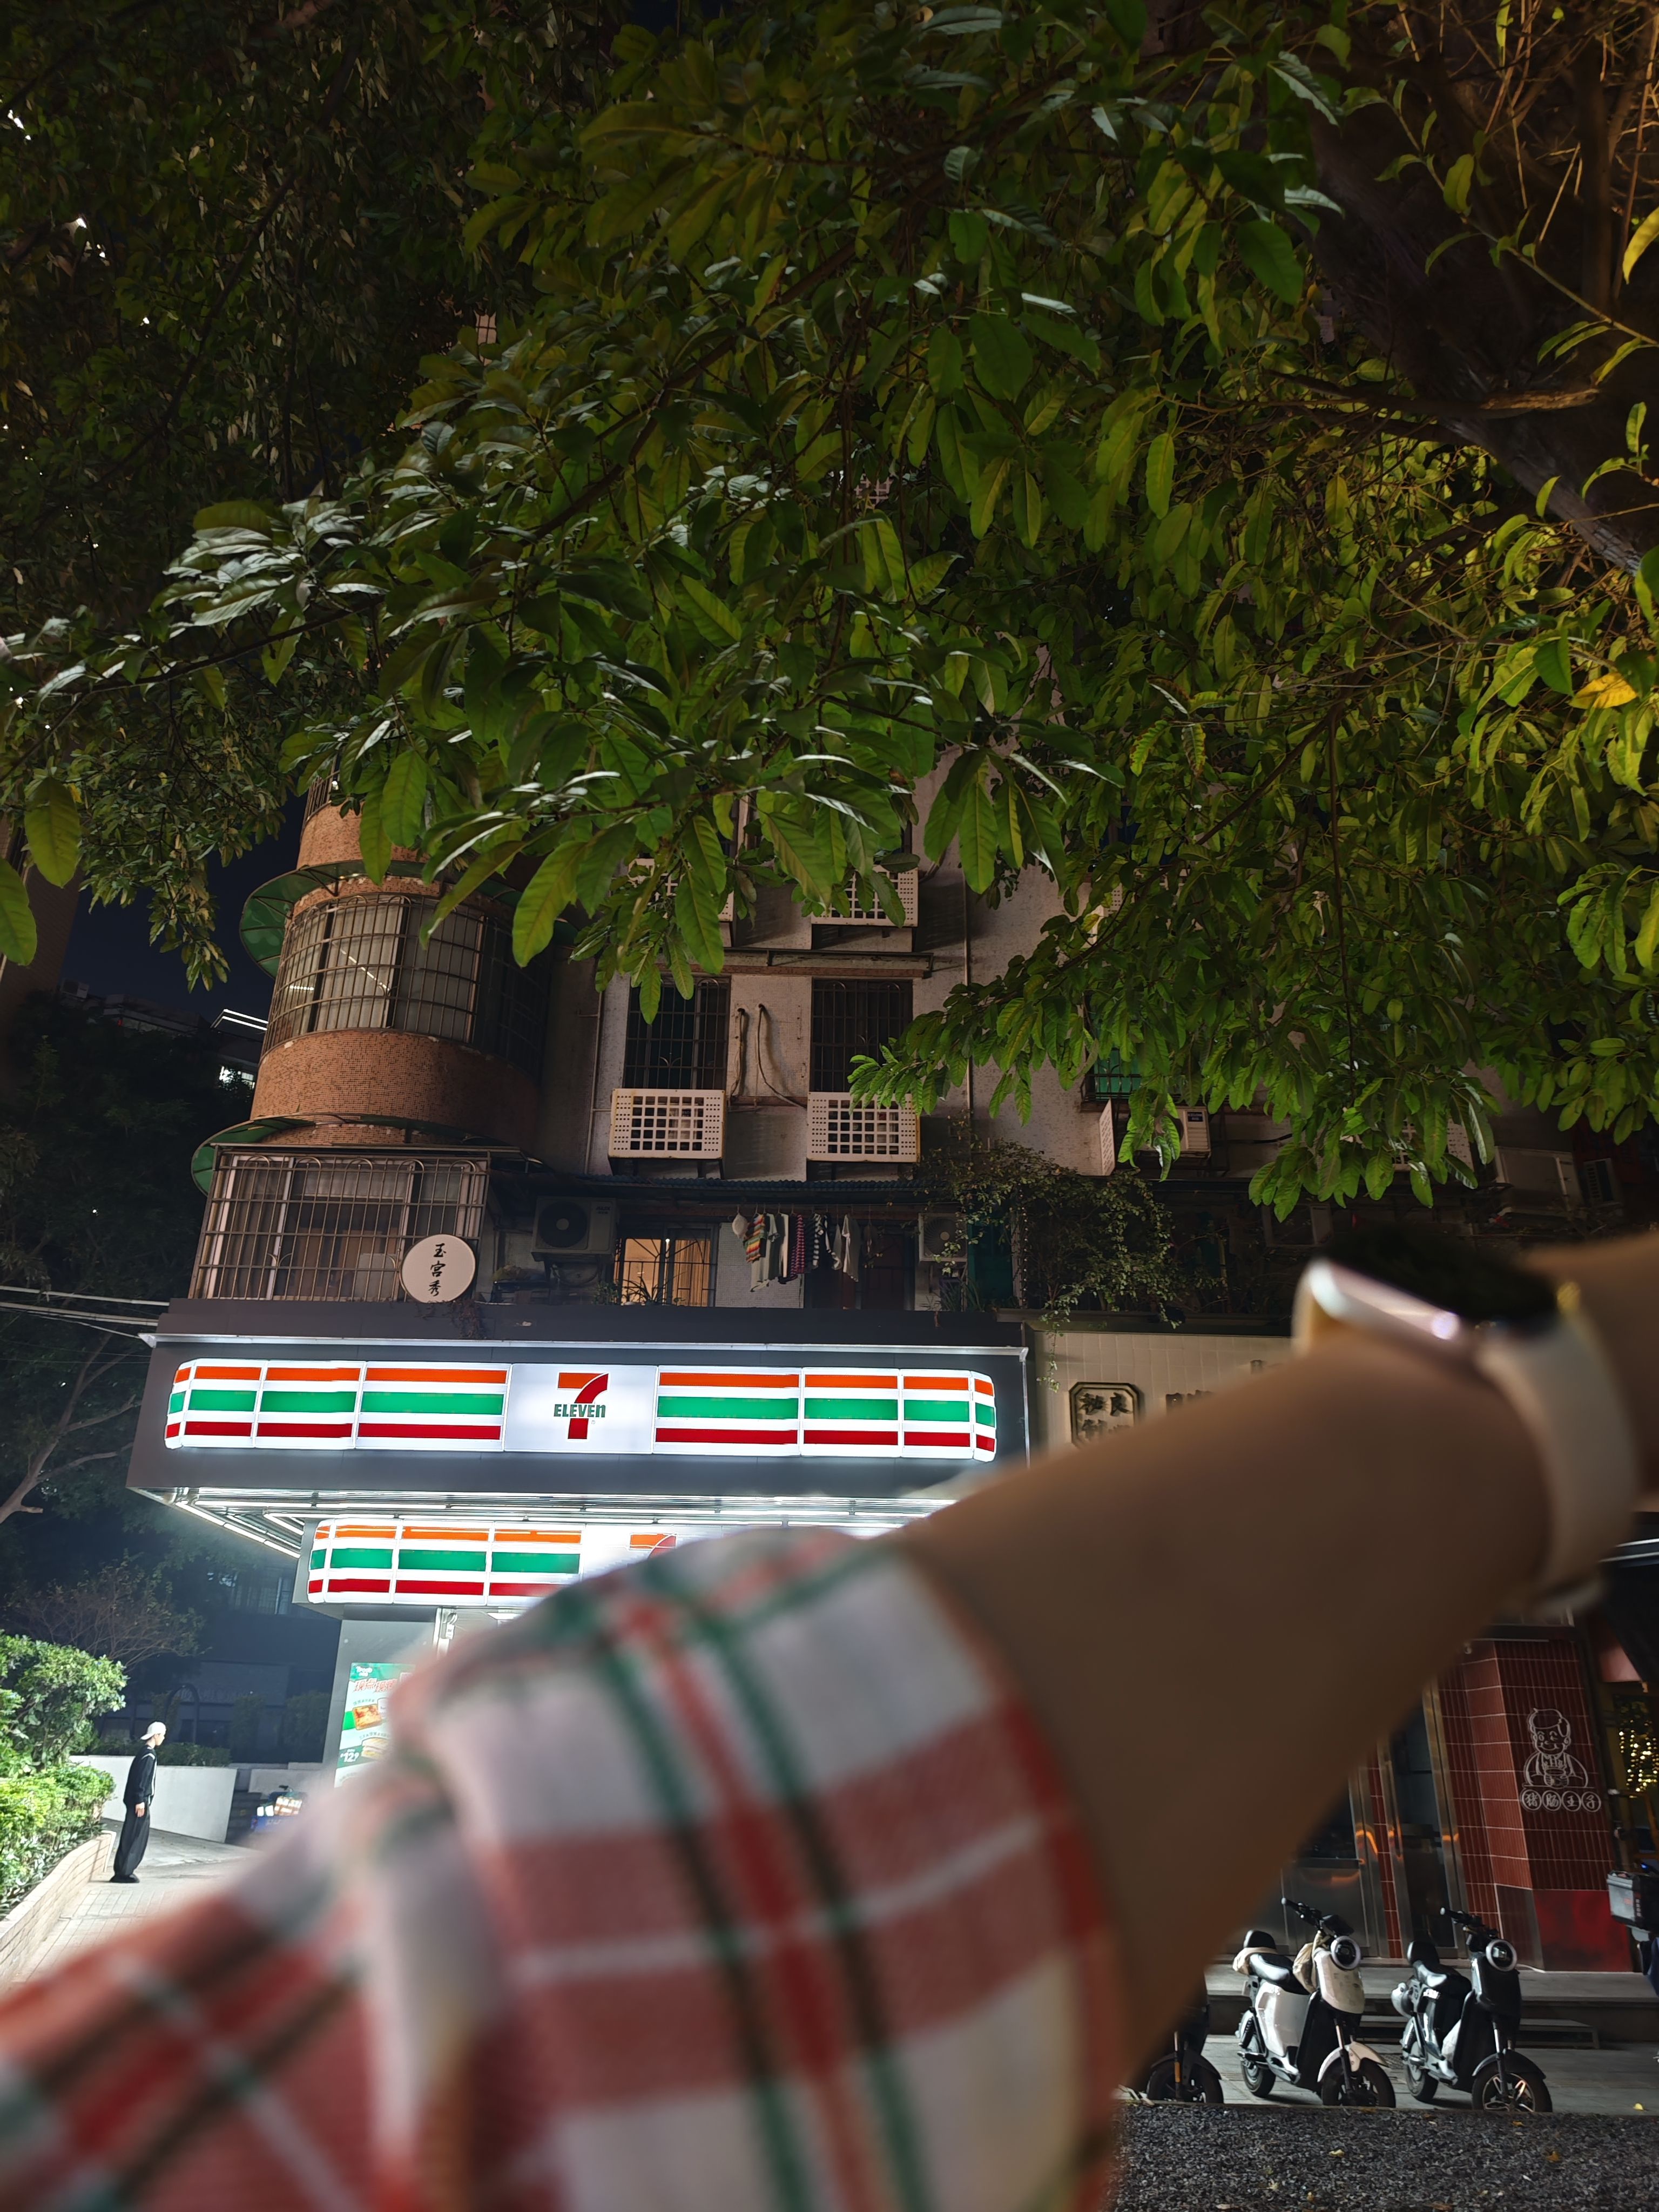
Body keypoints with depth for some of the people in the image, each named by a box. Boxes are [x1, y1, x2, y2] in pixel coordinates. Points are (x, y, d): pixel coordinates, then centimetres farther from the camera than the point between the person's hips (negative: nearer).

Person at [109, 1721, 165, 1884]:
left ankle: (125, 1870, 16)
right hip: (140, 1801, -10)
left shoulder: (145, 1753, 16)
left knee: (138, 1837, 13)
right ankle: (123, 1873, -4)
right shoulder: (149, 1755, -14)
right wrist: (140, 1801, -20)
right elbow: (141, 1779, -19)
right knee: (133, 1837, -6)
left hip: (140, 1800, 10)